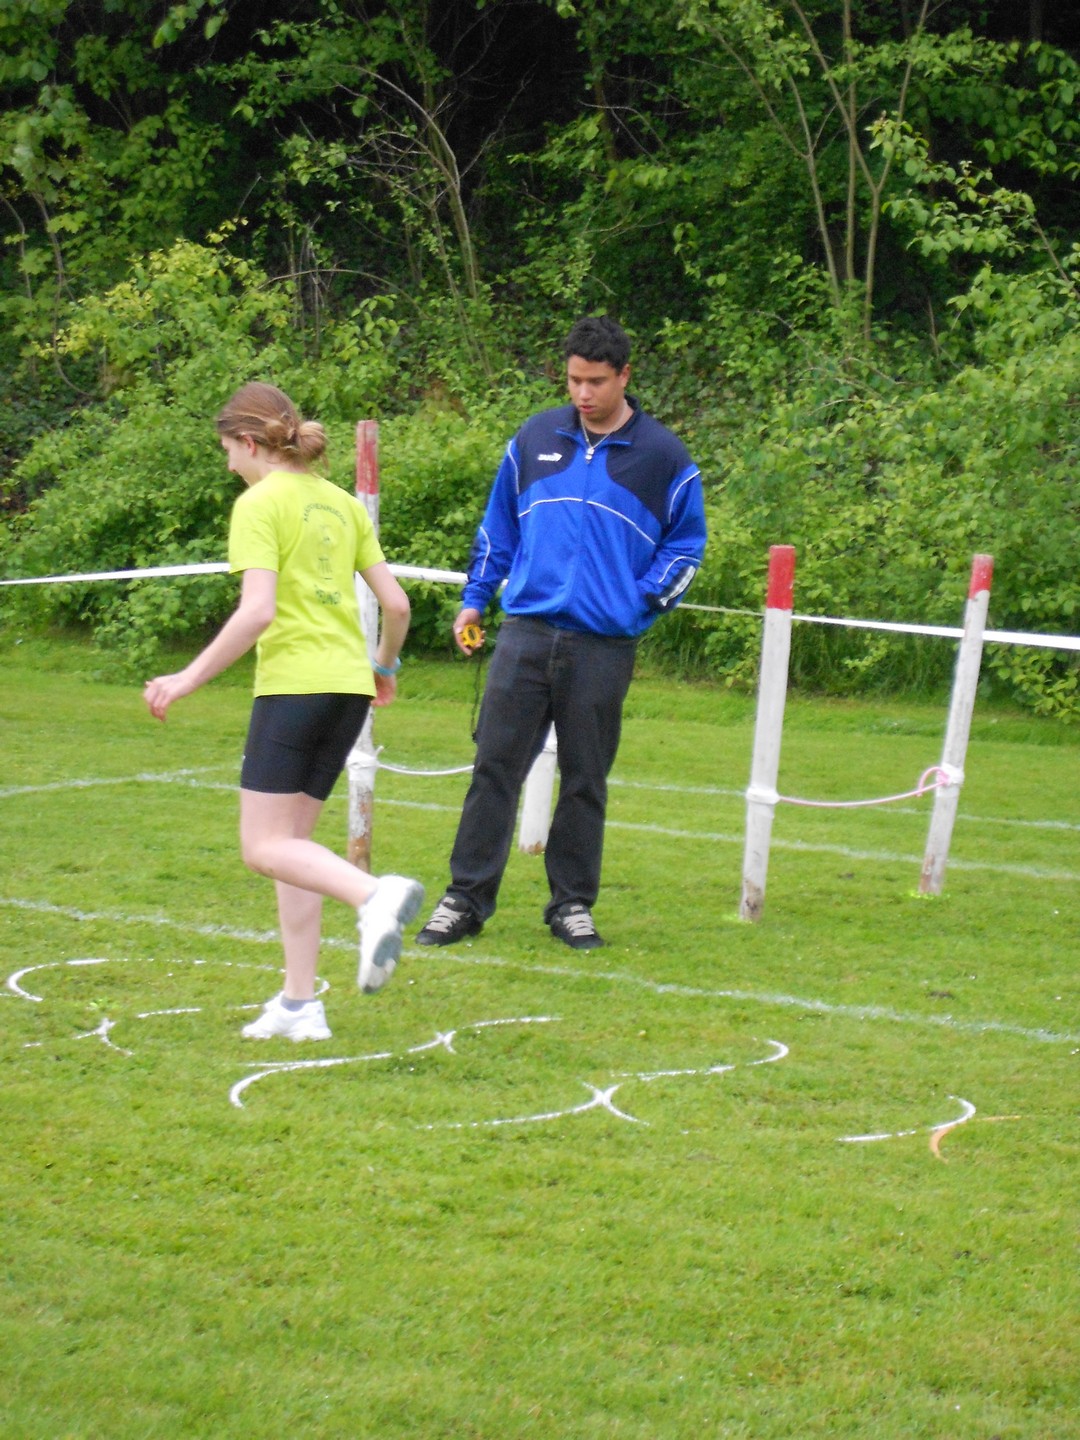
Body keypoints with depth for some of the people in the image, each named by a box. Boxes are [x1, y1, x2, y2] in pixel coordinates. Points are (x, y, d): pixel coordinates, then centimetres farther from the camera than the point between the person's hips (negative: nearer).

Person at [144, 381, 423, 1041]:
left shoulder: (260, 504, -7)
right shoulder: (342, 503, 14)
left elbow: (257, 611, -18)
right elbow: (396, 602, 13)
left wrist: (190, 678, -13)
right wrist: (385, 666, 32)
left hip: (294, 683, -8)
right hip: (349, 686, 8)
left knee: (266, 847, -6)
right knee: (291, 844, 14)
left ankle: (375, 895, -31)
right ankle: (300, 1004, 10)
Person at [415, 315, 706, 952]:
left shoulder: (663, 456, 2)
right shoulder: (535, 439, 9)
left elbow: (687, 543, 9)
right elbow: (499, 526, 18)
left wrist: (641, 600, -3)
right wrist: (475, 599, 13)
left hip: (605, 644, -2)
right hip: (527, 632, 2)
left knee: (586, 780, 6)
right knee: (495, 766, -1)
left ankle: (573, 904, 16)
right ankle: (467, 899, 5)